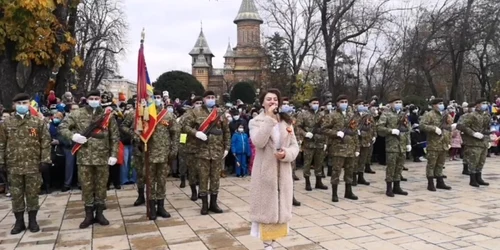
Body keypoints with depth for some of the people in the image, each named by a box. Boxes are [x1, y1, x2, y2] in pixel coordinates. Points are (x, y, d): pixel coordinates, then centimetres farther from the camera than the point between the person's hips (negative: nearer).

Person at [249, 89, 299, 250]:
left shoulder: (286, 122, 8)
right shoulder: (255, 122, -2)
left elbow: (295, 146, 6)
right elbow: (258, 142, -22)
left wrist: (286, 154, -16)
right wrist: (269, 118, -20)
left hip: (283, 173, 4)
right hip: (264, 172, -4)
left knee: (279, 207, 10)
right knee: (266, 207, 3)